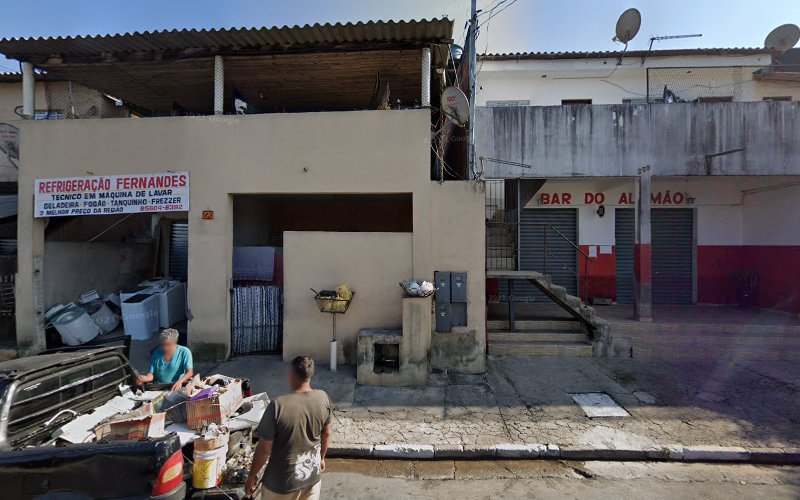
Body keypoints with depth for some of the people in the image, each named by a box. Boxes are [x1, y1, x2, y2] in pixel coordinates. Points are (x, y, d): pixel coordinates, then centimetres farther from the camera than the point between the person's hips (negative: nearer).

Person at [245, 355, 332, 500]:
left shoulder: (278, 405, -26)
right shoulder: (323, 398, -13)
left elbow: (264, 449, -18)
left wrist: (252, 476, -1)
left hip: (283, 480, -3)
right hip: (313, 474, 3)